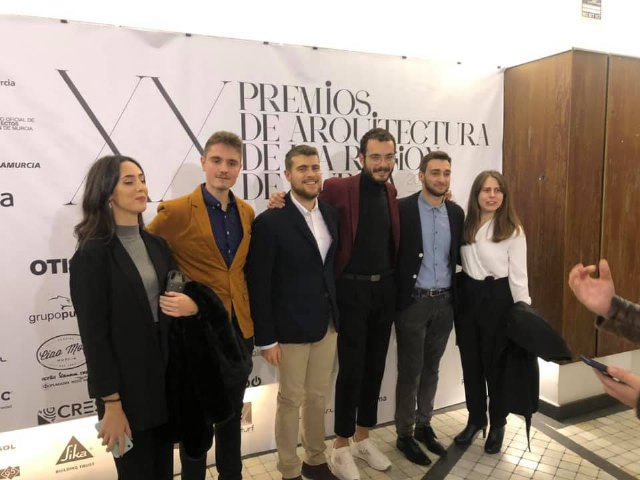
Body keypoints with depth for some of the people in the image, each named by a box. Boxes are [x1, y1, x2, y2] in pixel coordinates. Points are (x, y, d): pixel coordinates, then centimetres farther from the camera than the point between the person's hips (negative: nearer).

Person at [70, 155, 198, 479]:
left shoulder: (156, 244, 5)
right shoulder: (92, 254, -14)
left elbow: (178, 295, 11)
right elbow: (93, 334, -15)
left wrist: (192, 305, -13)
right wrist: (111, 403, -14)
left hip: (166, 375, 6)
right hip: (128, 385, -6)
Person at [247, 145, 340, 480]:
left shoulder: (331, 214, 4)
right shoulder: (270, 221, -14)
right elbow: (259, 285, -13)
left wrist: (338, 314, 10)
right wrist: (266, 338, -13)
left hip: (327, 323, 6)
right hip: (291, 328, -5)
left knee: (318, 397, 19)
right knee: (291, 401, 10)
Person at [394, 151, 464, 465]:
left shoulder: (456, 213, 6)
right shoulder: (403, 208, -9)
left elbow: (459, 255, 11)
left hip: (445, 302, 5)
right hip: (413, 302, -4)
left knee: (431, 368, 17)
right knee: (409, 371, 6)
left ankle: (424, 425, 34)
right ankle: (404, 434, 22)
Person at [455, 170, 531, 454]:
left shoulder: (513, 230, -7)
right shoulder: (465, 225, 6)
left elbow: (518, 275, -6)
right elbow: (460, 260, 4)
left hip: (497, 298, -4)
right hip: (468, 296, 4)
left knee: (495, 363, 9)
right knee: (470, 362, 14)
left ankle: (497, 424, 31)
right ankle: (476, 419, 34)